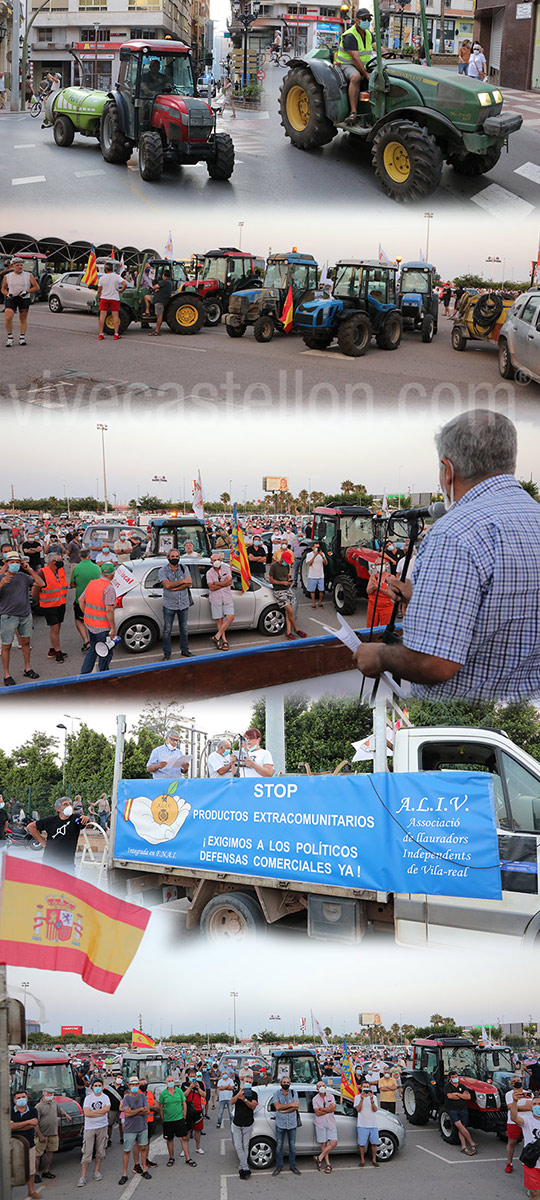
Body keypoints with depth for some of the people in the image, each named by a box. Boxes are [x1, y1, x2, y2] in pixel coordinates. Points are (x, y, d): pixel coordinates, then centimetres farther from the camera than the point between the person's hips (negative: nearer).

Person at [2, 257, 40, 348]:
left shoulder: (28, 275, 4)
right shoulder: (7, 276, 8)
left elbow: (37, 287, 2)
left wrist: (26, 291, -12)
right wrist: (7, 294, -6)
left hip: (24, 299, 0)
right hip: (11, 299, 0)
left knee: (23, 319, 3)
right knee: (7, 318, -15)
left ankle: (22, 337, 12)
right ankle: (9, 337, -1)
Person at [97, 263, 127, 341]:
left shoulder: (101, 278, -1)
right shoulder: (117, 277, -3)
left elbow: (99, 291, 2)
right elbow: (125, 284, -16)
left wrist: (99, 300, 14)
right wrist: (121, 291, -1)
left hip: (104, 299, 1)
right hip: (115, 299, -1)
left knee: (102, 316, 2)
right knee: (115, 316, 3)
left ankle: (100, 334, 1)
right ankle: (116, 334, 0)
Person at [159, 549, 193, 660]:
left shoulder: (184, 568, 5)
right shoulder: (163, 571, -3)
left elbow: (188, 584, -8)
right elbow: (167, 584, -19)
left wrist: (174, 588, -16)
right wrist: (183, 581, -14)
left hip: (183, 604, 3)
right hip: (169, 605, -3)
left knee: (184, 628, 11)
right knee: (167, 630, 0)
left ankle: (185, 651, 22)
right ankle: (167, 653, 8)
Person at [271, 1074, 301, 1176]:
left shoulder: (293, 1092, 1)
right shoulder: (276, 1093, -1)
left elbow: (296, 1107, -9)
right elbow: (277, 1106, -15)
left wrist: (283, 1110, -17)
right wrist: (291, 1105, -14)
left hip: (292, 1123, 1)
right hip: (280, 1124, -1)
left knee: (292, 1145, 8)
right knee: (279, 1146, 3)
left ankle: (292, 1166, 19)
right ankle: (279, 1166, 14)